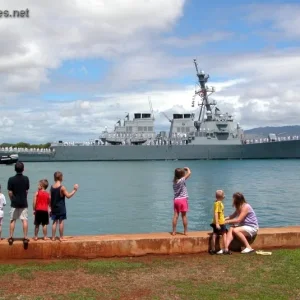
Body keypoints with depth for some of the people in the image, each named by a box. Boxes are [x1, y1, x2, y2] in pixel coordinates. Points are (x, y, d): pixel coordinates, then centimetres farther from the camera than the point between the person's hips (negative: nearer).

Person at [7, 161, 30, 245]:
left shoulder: (11, 179, -10)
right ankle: (25, 238, -1)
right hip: (24, 203, 0)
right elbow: (27, 191, 2)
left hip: (14, 203, 0)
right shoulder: (26, 179, -5)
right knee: (24, 220, 2)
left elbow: (10, 193, -8)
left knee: (12, 220, 10)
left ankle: (11, 237, 12)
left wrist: (12, 200, 10)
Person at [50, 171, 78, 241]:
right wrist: (74, 190, -6)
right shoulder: (62, 187, -15)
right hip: (61, 208, -5)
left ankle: (53, 237, 14)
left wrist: (51, 207, 13)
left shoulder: (52, 187, 2)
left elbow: (50, 198, 5)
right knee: (61, 222, 3)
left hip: (54, 208, 5)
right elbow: (68, 196, -16)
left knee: (55, 222, 12)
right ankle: (61, 237, 8)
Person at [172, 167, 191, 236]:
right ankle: (185, 231, 10)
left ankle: (174, 231, 7)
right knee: (184, 216, 3)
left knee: (175, 216, 5)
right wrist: (187, 169, 7)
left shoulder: (174, 181, 4)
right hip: (183, 199, -5)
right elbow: (189, 173, -13)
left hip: (176, 200, 5)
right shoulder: (182, 180, -14)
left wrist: (183, 170, 16)